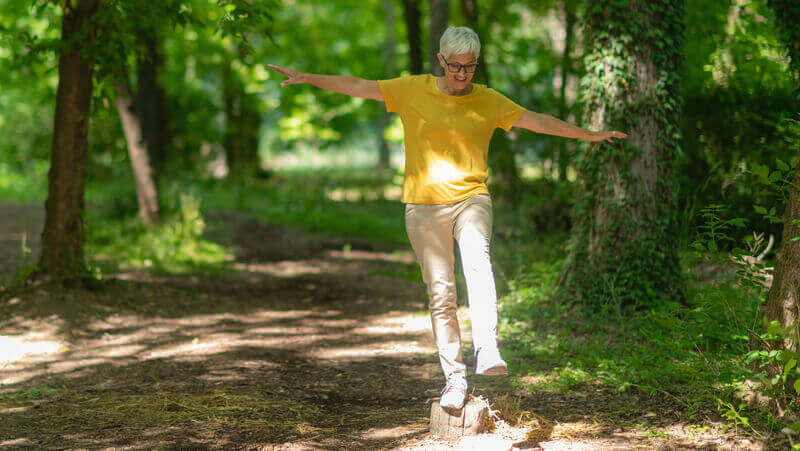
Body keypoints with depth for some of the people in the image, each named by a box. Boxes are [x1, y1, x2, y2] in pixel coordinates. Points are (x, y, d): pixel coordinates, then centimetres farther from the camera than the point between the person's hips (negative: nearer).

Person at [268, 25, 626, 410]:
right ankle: (455, 379, 7)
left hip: (471, 198, 0)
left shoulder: (488, 101, 8)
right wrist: (307, 78, 1)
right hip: (424, 205, 0)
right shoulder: (412, 90, 4)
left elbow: (536, 121, 12)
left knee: (477, 259, -30)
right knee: (440, 293, -1)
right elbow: (358, 87, 5)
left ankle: (487, 351, -38)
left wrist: (588, 135, 12)